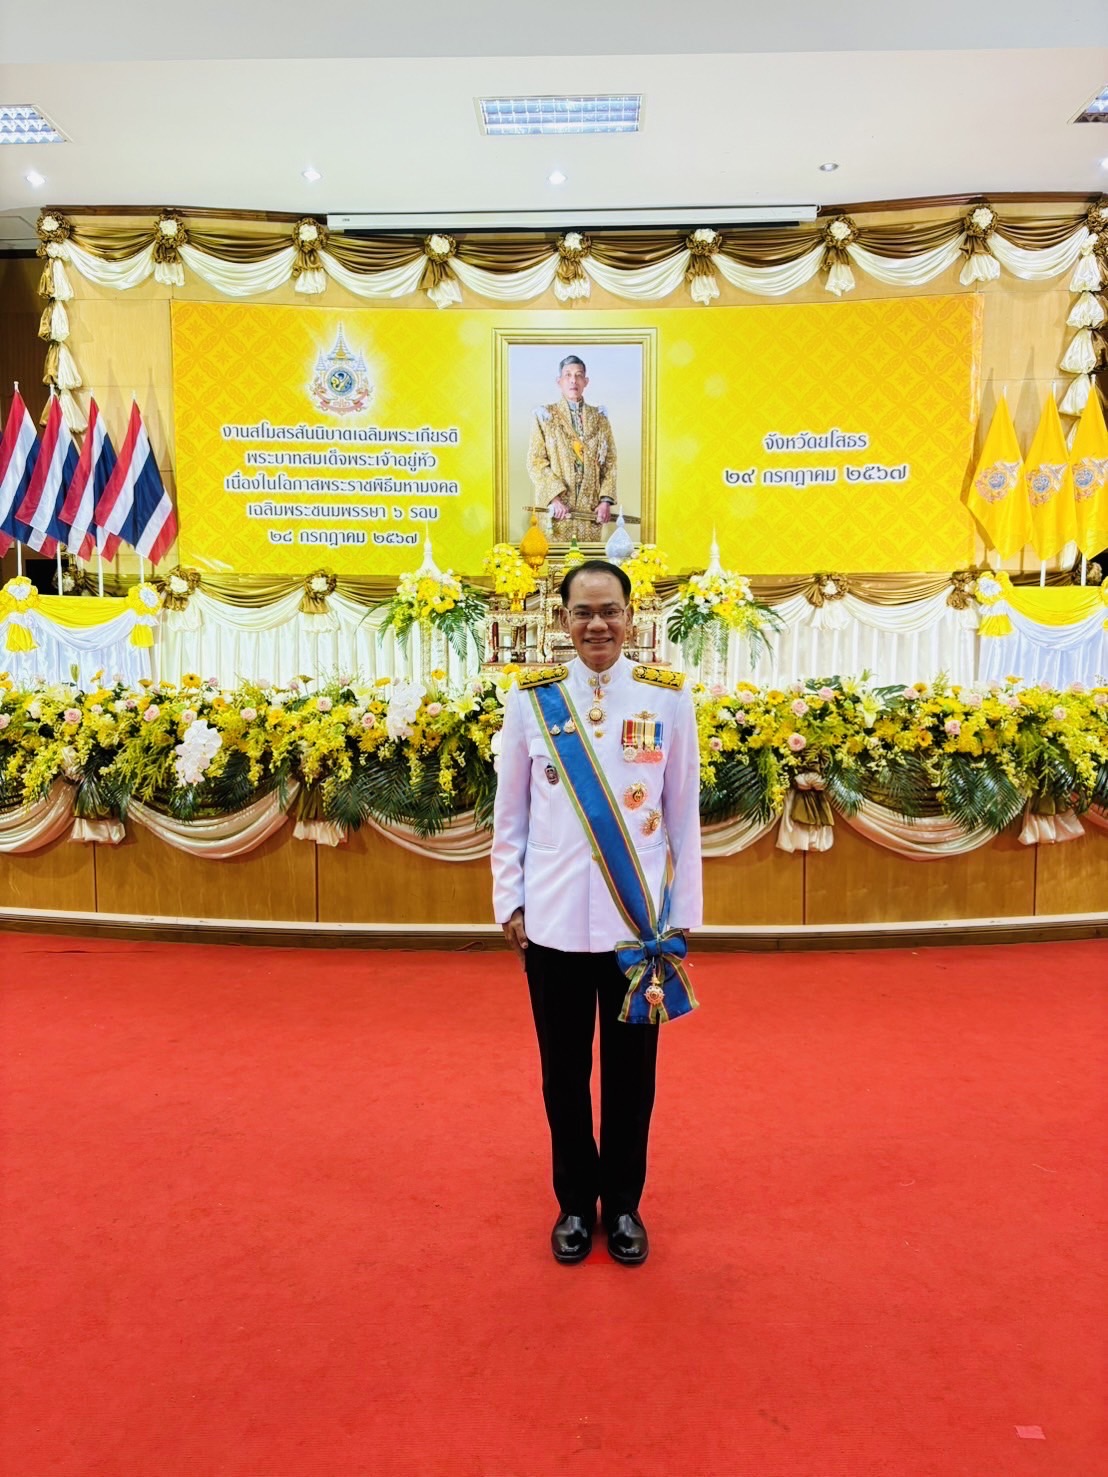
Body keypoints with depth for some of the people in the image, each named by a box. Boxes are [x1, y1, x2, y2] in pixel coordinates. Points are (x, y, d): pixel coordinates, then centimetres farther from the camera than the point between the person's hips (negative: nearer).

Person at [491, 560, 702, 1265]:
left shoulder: (668, 695, -1)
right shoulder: (532, 697, 0)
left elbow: (685, 814, 2)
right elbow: (510, 812, 5)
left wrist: (683, 911, 3)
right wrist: (510, 902, 3)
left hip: (640, 919, 0)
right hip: (554, 919, 1)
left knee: (631, 1071, 12)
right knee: (565, 1072, 13)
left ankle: (624, 1205, 34)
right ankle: (576, 1203, 34)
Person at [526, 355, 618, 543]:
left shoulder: (599, 418, 13)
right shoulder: (545, 416, 5)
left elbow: (609, 463, 9)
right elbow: (535, 462, -3)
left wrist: (605, 500, -4)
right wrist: (555, 498, -14)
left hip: (591, 509, 2)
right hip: (556, 507, -2)